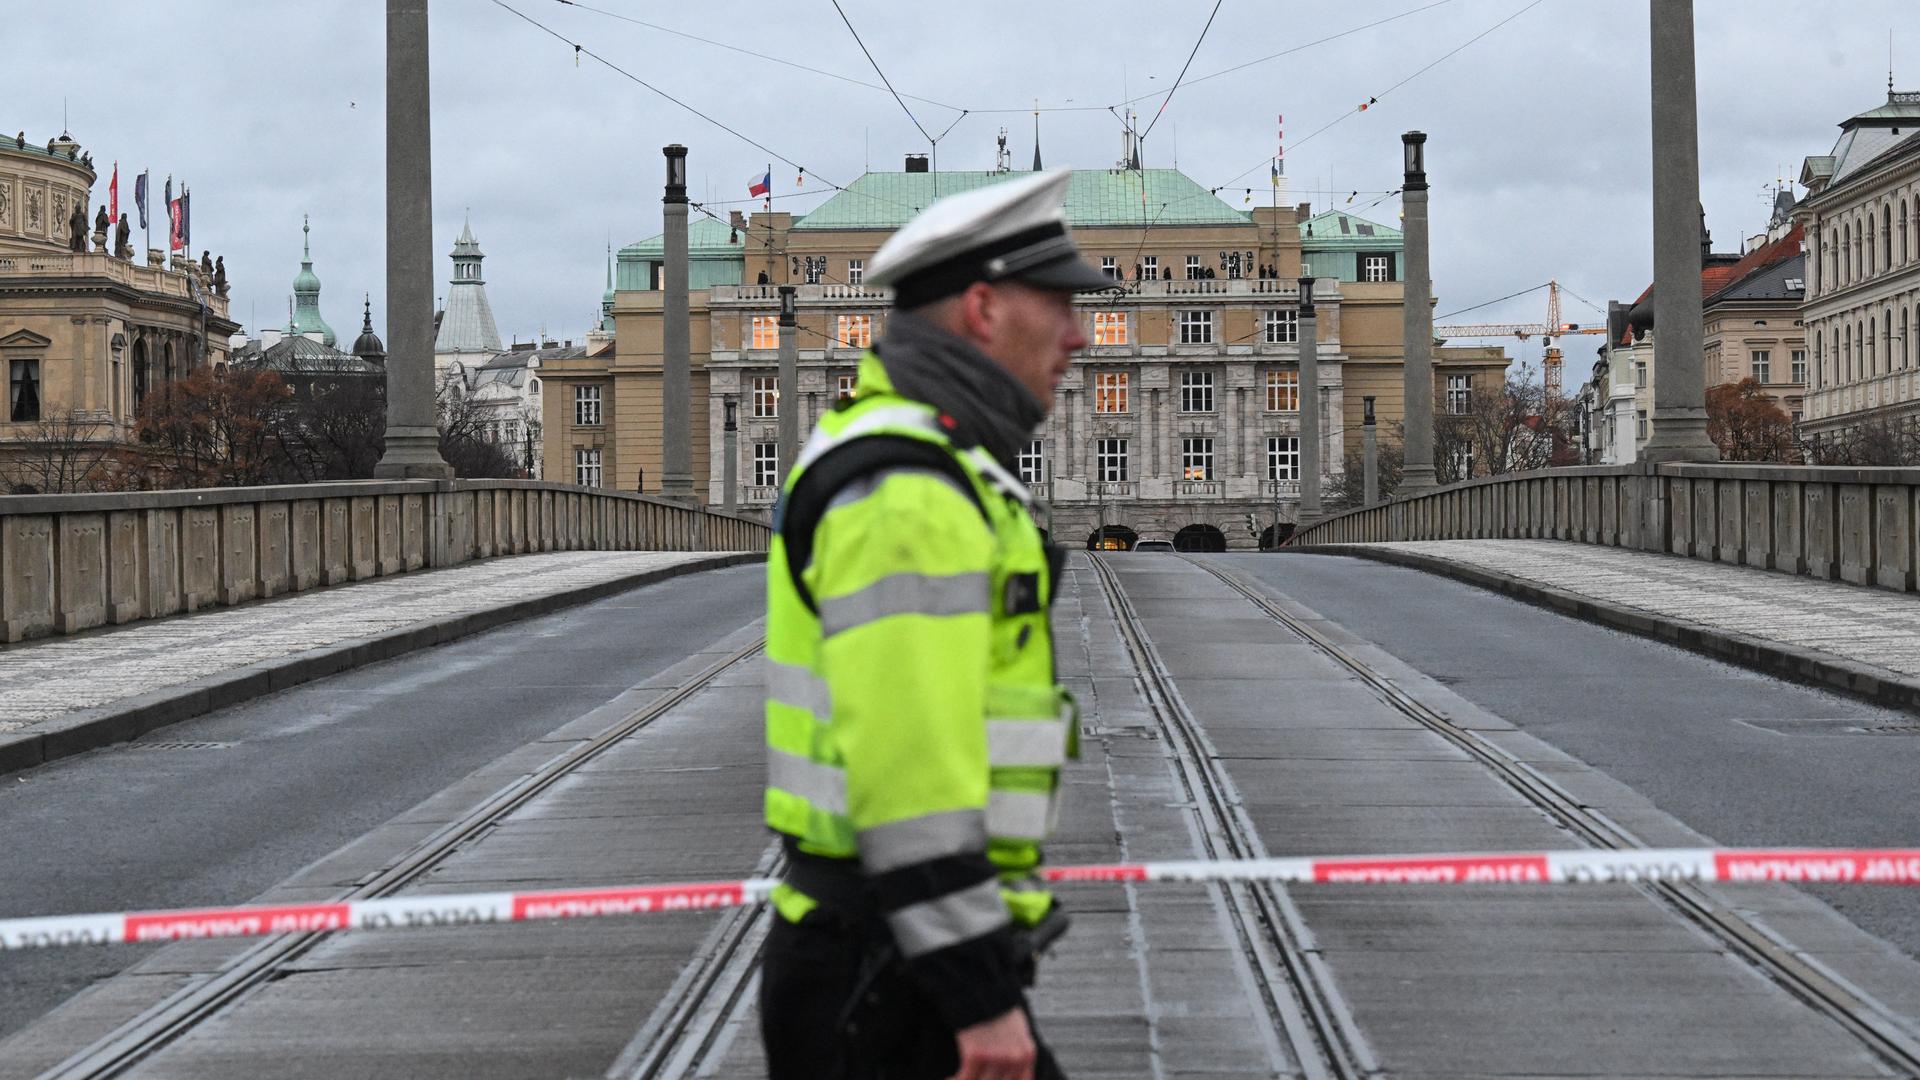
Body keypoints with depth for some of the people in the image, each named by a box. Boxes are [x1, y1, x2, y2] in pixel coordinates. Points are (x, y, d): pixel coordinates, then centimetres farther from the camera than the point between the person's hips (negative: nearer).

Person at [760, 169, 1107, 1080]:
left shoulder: (921, 467, 16)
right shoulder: (905, 488, -18)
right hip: (890, 975, -10)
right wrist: (981, 993, -24)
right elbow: (906, 766, -25)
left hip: (890, 950, 10)